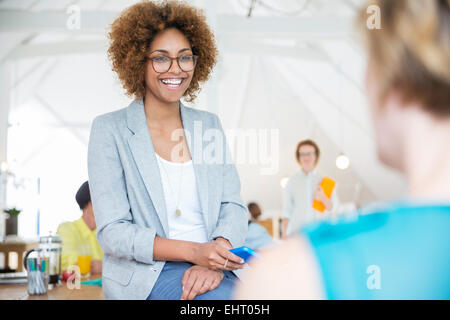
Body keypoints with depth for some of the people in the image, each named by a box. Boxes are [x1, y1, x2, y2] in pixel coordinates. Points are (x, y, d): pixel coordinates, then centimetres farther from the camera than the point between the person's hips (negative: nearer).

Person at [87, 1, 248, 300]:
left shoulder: (209, 125, 12)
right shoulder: (110, 130, -1)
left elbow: (233, 206, 6)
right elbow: (113, 232, -7)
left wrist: (216, 256, -15)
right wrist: (192, 251, -20)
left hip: (213, 269, 4)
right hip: (145, 275, -4)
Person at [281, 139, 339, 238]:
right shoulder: (291, 182, 7)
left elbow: (333, 208, 4)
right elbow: (286, 212, 8)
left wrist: (323, 198, -15)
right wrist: (284, 235, 1)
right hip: (296, 232, 0)